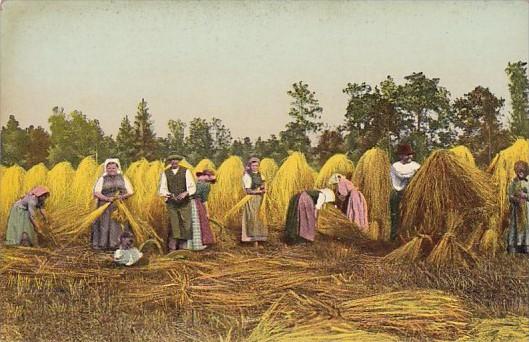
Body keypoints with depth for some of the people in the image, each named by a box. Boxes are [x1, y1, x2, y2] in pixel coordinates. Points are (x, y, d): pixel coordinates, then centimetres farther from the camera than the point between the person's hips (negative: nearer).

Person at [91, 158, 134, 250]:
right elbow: (96, 193, -4)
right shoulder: (102, 179, 8)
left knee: (118, 226, -4)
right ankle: (101, 244, 3)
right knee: (104, 225, -3)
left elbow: (131, 192, 6)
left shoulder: (123, 178, 11)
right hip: (105, 208, 0)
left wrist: (122, 196, -14)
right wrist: (107, 198, -20)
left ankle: (117, 244, 2)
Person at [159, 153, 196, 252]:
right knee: (173, 226, -4)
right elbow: (162, 189, 4)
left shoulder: (186, 171, 1)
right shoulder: (165, 173, 5)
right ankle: (172, 248, 2)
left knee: (185, 225, -1)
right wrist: (169, 195, -17)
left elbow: (192, 187, -1)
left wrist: (185, 193, -20)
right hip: (171, 203, 0)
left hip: (184, 203, 0)